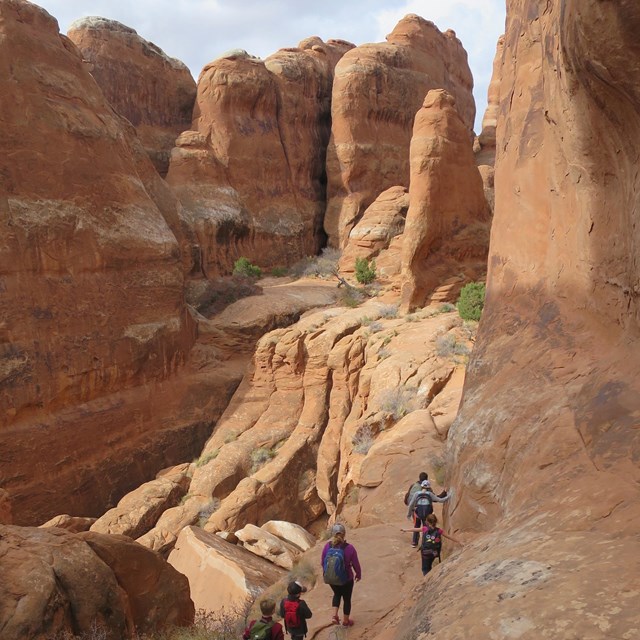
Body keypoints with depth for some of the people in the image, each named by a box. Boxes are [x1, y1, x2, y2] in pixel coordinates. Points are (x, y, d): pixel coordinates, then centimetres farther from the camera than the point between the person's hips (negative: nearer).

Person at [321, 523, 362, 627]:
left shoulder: (327, 546, -18)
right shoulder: (349, 548, -26)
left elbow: (323, 562, -4)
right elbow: (356, 564, -13)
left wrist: (325, 573, 17)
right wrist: (358, 575, 8)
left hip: (330, 579, 3)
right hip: (346, 580, -3)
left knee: (337, 594, 33)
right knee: (347, 599, 23)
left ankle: (334, 615, 24)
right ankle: (346, 621, 40)